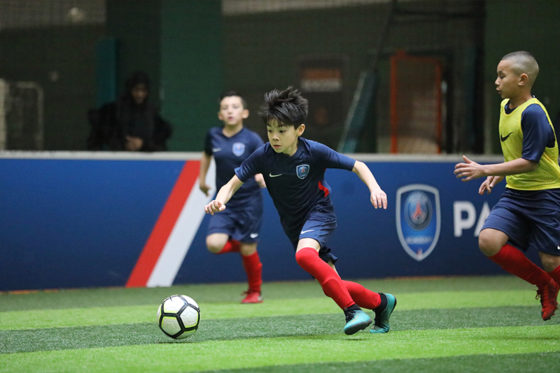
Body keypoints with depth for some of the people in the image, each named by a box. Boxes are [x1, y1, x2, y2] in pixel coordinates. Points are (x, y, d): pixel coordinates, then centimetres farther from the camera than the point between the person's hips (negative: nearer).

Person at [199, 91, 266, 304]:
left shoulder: (252, 140, -10)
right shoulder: (213, 135, 2)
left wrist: (263, 176, -33)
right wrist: (202, 179, 24)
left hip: (248, 201, -3)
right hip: (224, 203, 3)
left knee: (248, 250, 0)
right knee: (214, 244, -16)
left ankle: (255, 292, 23)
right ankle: (237, 244, 18)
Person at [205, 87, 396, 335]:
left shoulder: (315, 152, -18)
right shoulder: (263, 156, -13)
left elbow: (357, 166, -8)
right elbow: (233, 184, -10)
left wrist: (374, 188, -26)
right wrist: (220, 200, -32)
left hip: (318, 212, -4)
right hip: (294, 225, 4)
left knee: (304, 255, -36)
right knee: (333, 288, -2)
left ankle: (352, 311, -32)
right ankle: (381, 303, 24)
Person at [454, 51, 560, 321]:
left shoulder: (533, 113, -19)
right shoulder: (505, 107, 9)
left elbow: (529, 162, -22)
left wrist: (485, 170, -23)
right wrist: (498, 175, 9)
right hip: (515, 194, 8)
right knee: (488, 241, -13)